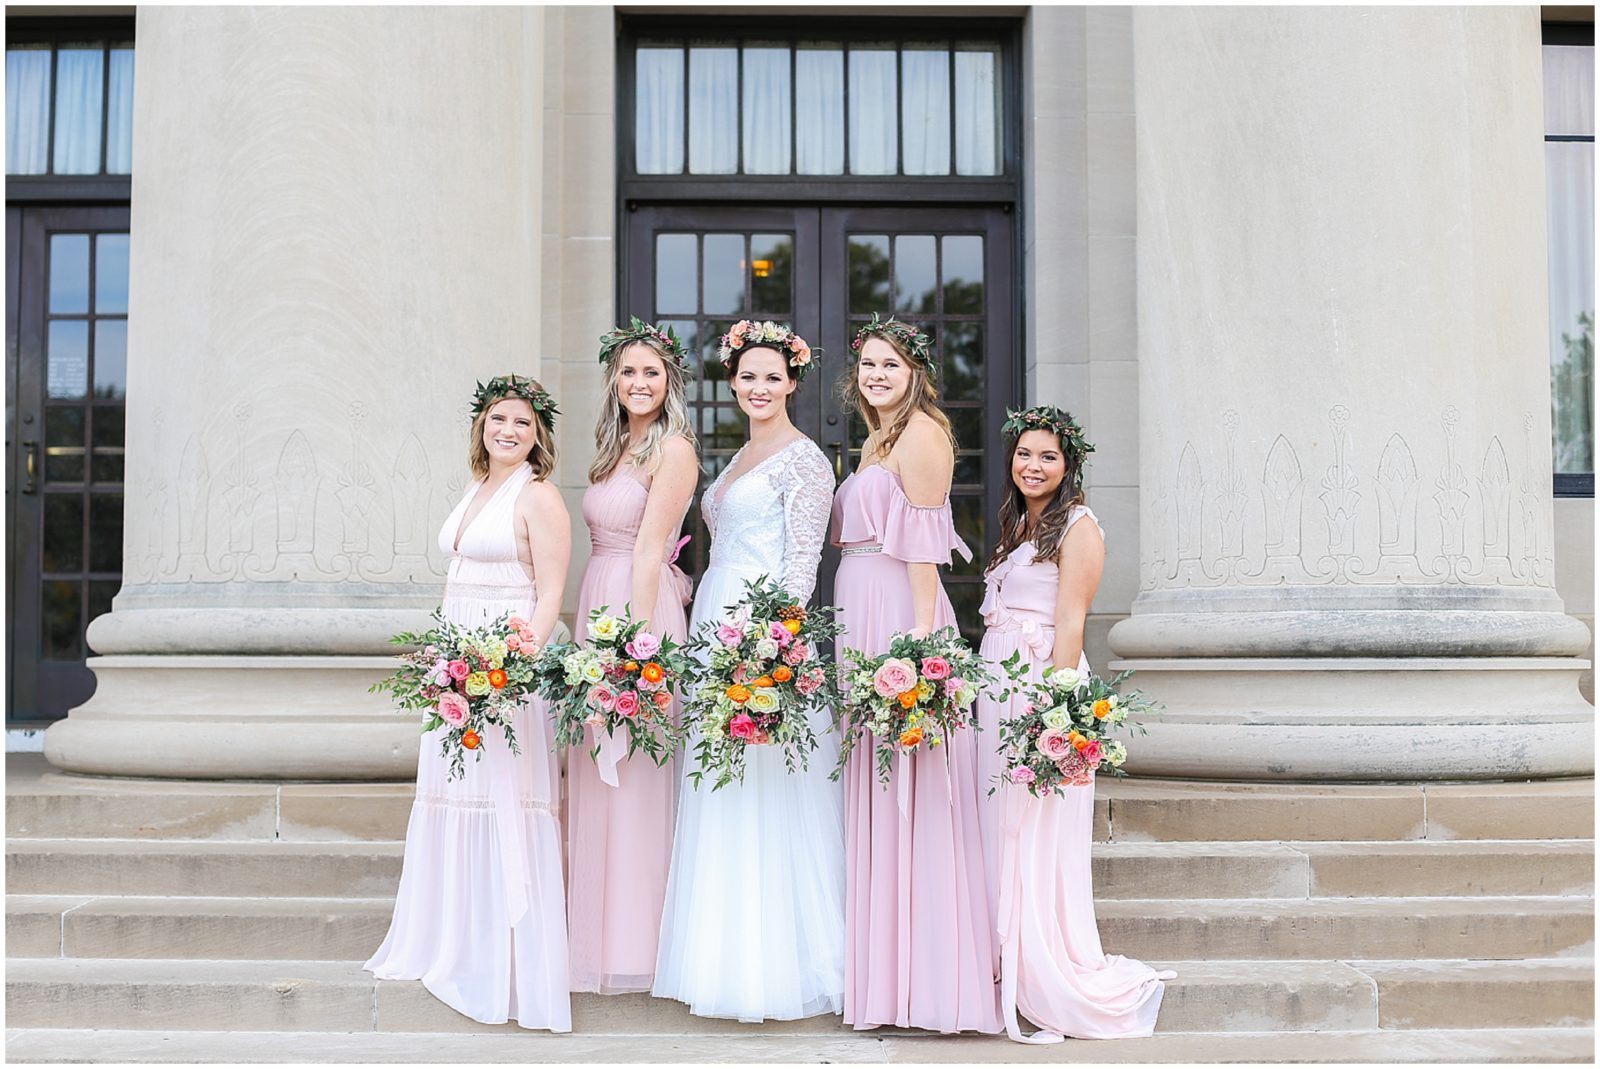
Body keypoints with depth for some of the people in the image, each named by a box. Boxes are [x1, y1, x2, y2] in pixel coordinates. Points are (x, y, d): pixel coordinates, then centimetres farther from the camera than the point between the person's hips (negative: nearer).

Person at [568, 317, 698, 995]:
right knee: (596, 777, 11)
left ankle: (634, 948, 7)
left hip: (639, 610, -8)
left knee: (633, 778, -3)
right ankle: (598, 934, 22)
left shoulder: (673, 449, -8)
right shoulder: (617, 448, 17)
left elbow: (650, 550, -14)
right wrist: (593, 629, 12)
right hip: (597, 607, 9)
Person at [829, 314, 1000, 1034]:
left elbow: (924, 544, -16)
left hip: (898, 612, -10)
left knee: (901, 784, -6)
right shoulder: (879, 438, 21)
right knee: (872, 782, 11)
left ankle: (919, 970, 0)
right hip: (859, 612, 10)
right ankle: (882, 962, 19)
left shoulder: (920, 433, -7)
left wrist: (921, 631, -22)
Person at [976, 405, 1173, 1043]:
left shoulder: (1077, 526, -5)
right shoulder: (1018, 526, 20)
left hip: (1042, 685, -8)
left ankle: (1050, 986, 3)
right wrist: (983, 691, 13)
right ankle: (1012, 974, 17)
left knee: (1037, 832, -5)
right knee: (1001, 827, 9)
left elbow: (1070, 622, -13)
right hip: (996, 689, 8)